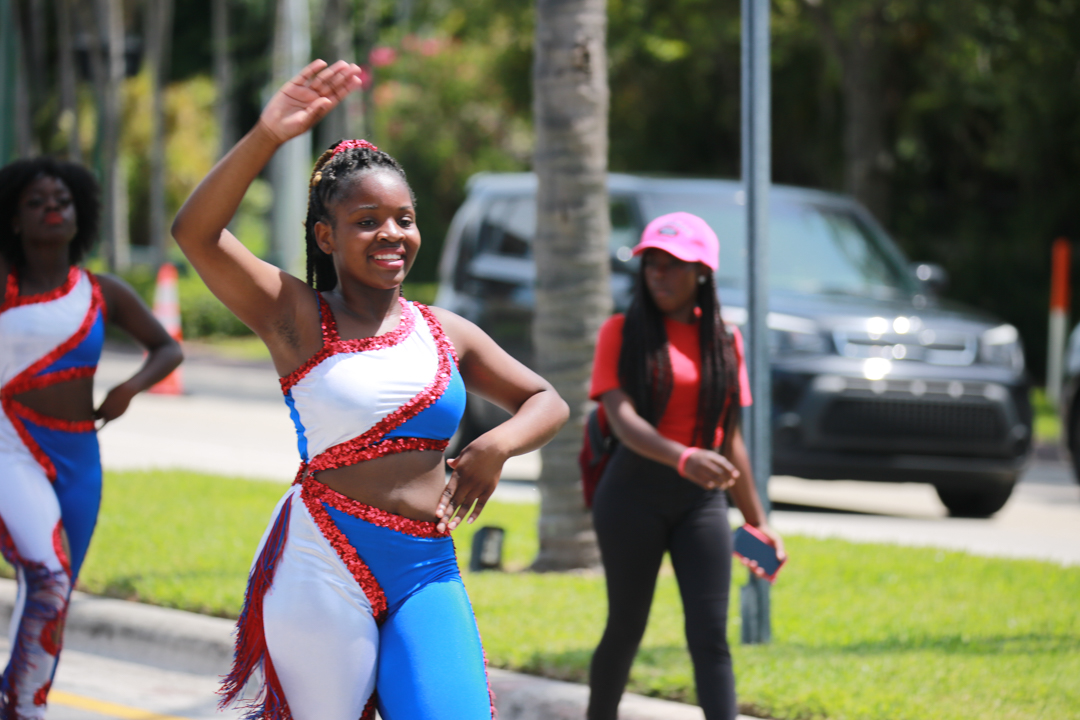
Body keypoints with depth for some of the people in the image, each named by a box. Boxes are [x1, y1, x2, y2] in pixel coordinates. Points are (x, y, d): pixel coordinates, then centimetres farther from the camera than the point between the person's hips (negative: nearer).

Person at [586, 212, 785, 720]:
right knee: (626, 627, 6)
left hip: (702, 498, 3)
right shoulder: (622, 333, -2)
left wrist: (756, 519, 14)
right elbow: (623, 418, -17)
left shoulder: (724, 341, 10)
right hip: (634, 492, -3)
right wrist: (683, 459, -35)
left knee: (710, 637, -6)